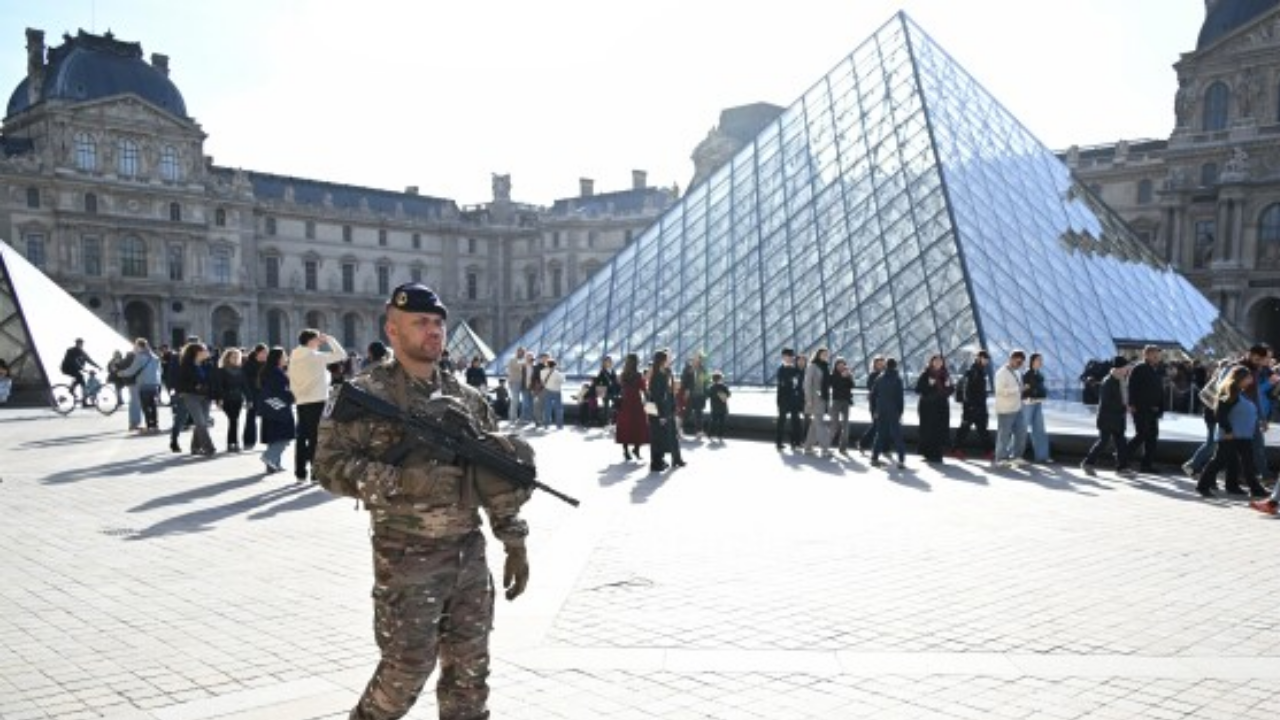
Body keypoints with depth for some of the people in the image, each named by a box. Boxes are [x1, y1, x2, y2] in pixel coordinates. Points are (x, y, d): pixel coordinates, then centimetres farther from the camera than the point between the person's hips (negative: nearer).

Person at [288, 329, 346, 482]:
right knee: (315, 437, -3)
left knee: (302, 436, 10)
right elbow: (341, 355, -7)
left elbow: (291, 382, 12)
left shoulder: (294, 357, 9)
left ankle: (300, 471, 13)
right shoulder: (316, 357, -10)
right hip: (316, 401, -6)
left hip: (301, 401, 7)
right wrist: (329, 339, 1)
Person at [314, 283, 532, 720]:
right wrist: (402, 480, -24)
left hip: (469, 553, 5)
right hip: (408, 558, -5)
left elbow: (497, 475, 11)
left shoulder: (467, 398, 9)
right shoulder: (368, 394, -7)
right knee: (408, 668, 2)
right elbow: (330, 462, -13)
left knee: (469, 669, 11)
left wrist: (514, 544, 8)